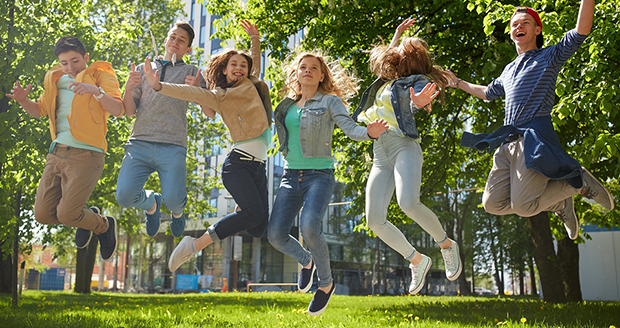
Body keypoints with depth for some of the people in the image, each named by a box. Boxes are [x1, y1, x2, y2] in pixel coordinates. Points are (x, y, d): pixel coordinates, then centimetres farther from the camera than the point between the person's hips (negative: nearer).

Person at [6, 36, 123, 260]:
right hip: (57, 152, 7)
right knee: (43, 214, 3)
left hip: (86, 155, -6)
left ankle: (104, 226, 17)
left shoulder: (102, 75, -1)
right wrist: (23, 100, 2)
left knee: (66, 214, -14)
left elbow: (118, 110, -15)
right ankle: (88, 216, 30)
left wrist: (95, 90, -32)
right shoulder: (57, 79, 17)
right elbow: (40, 110, 24)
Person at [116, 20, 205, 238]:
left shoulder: (191, 72, 16)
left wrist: (198, 90, -12)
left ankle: (178, 210, 22)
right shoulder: (143, 69, 22)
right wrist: (129, 87, -4)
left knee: (172, 200, -19)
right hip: (140, 143, 2)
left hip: (172, 146, -2)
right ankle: (150, 202, 21)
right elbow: (129, 112, 15)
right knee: (124, 195, -17)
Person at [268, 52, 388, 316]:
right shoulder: (287, 106, 16)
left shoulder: (330, 101, 3)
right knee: (275, 234, -11)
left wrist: (369, 132, -33)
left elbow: (350, 128, -11)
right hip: (291, 175, 5)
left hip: (319, 174, -4)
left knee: (309, 226, -29)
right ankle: (306, 261, 24)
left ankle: (326, 283, -2)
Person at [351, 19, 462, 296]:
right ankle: (417, 260, 9)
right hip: (380, 155, 7)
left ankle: (447, 244, -5)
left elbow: (415, 105, -19)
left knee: (408, 203, -31)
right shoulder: (387, 80, 24)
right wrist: (397, 34, 41)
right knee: (374, 220, -8)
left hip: (404, 146, -7)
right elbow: (387, 56, 47)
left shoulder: (417, 81, 4)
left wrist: (418, 103, -41)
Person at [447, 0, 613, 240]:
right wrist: (459, 83, 52)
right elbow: (487, 92, 47)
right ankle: (559, 202, 13)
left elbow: (581, 31, -5)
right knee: (493, 204, -5)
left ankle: (579, 181, 5)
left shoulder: (550, 56, 12)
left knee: (522, 206, -21)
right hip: (507, 142, 7)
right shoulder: (508, 71, 29)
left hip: (535, 137, -7)